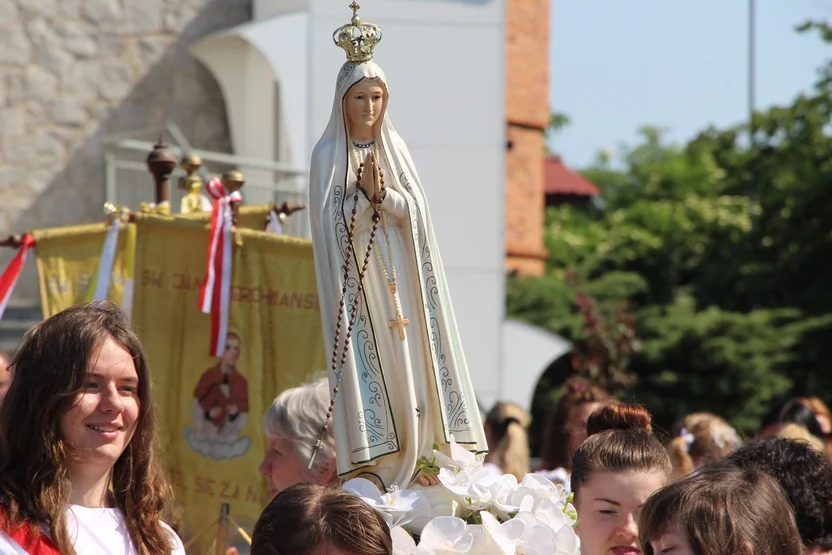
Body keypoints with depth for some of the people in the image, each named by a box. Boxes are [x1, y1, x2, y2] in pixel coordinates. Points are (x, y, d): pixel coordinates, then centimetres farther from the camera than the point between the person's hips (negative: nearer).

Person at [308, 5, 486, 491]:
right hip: (355, 279, -4)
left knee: (407, 366, 1)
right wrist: (363, 193, -20)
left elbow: (415, 208, 3)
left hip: (398, 276, 4)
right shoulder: (328, 155, 0)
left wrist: (383, 193, -14)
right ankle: (368, 465, -7)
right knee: (365, 365, -8)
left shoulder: (395, 149, 11)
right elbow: (330, 220, -7)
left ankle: (414, 464, 4)